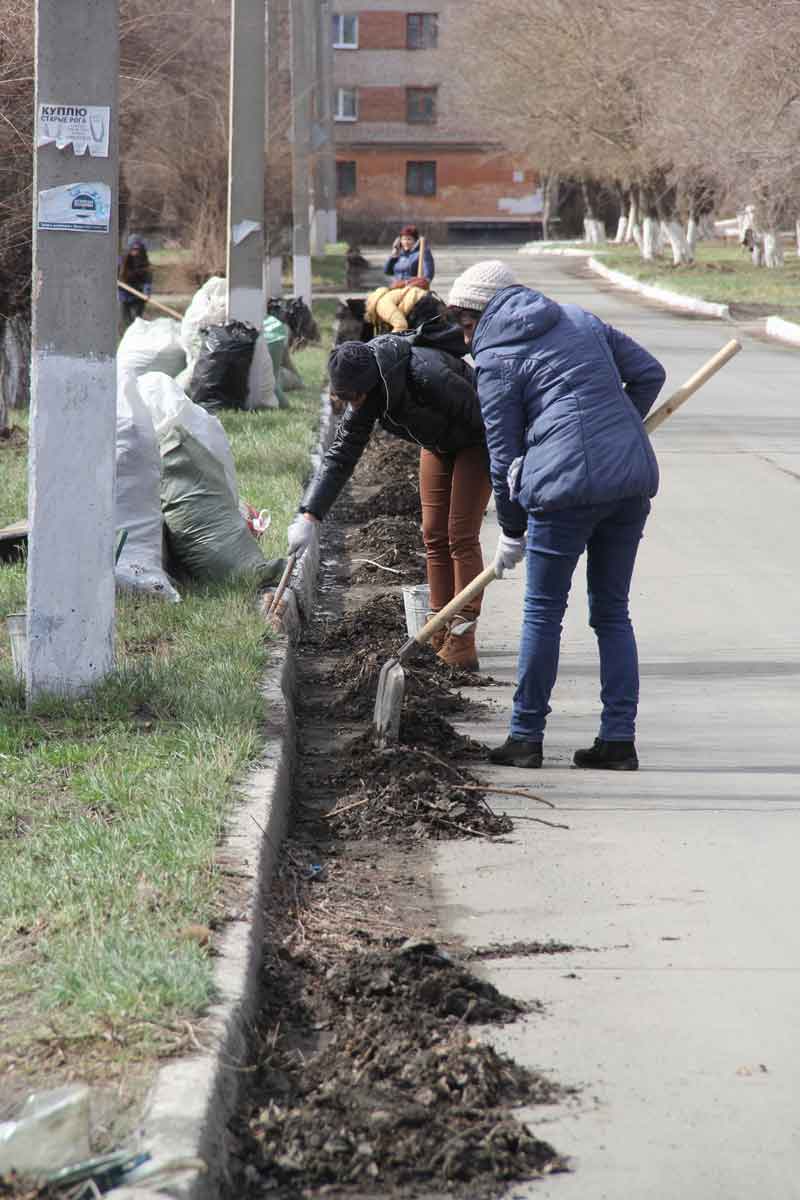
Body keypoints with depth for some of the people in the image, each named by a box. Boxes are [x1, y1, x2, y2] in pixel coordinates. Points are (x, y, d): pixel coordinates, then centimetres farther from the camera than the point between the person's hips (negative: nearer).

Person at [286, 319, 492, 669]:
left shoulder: (428, 375, -40)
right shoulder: (367, 393, -19)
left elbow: (487, 419, -30)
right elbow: (341, 455, -15)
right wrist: (309, 515, -24)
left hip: (476, 442, -7)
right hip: (437, 443, 7)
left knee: (461, 535, -10)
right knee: (434, 535, 6)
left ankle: (462, 637, -8)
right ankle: (439, 635, 12)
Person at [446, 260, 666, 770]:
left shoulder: (495, 359, 2)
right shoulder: (581, 320, 18)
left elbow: (504, 454, 4)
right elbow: (648, 372, 17)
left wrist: (512, 532, 13)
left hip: (567, 484, -6)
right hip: (633, 478, 6)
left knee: (543, 613, 6)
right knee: (613, 613, 13)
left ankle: (526, 737, 13)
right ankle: (619, 739, 10)